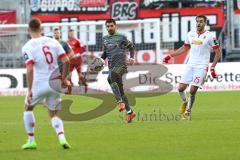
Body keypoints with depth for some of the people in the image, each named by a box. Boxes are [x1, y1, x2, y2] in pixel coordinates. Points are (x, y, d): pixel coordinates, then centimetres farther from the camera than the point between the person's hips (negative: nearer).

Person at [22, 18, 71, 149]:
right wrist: (63, 78, 12)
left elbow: (30, 69, -18)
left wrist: (30, 90, -15)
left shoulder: (27, 47, -9)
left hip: (39, 84, -3)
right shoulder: (53, 42, 3)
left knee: (28, 108, 22)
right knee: (54, 114, 16)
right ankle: (61, 137, -10)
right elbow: (66, 61, 0)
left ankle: (31, 140, 19)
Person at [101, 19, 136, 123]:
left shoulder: (121, 37, 5)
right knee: (120, 91, 6)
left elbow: (131, 47, 13)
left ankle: (120, 102, -35)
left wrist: (132, 57, -3)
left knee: (111, 78, -35)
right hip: (112, 66, 6)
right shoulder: (105, 39, 19)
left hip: (121, 64, -6)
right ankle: (129, 112, 15)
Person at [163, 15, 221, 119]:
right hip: (190, 65, 5)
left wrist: (212, 68, -10)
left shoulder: (209, 36, -5)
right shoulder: (190, 35, 10)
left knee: (192, 90, -11)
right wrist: (170, 56, 17)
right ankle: (185, 102, 26)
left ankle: (188, 111, 7)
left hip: (201, 67, -5)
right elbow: (184, 48, 24)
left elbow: (218, 53, -2)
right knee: (181, 88, -4)